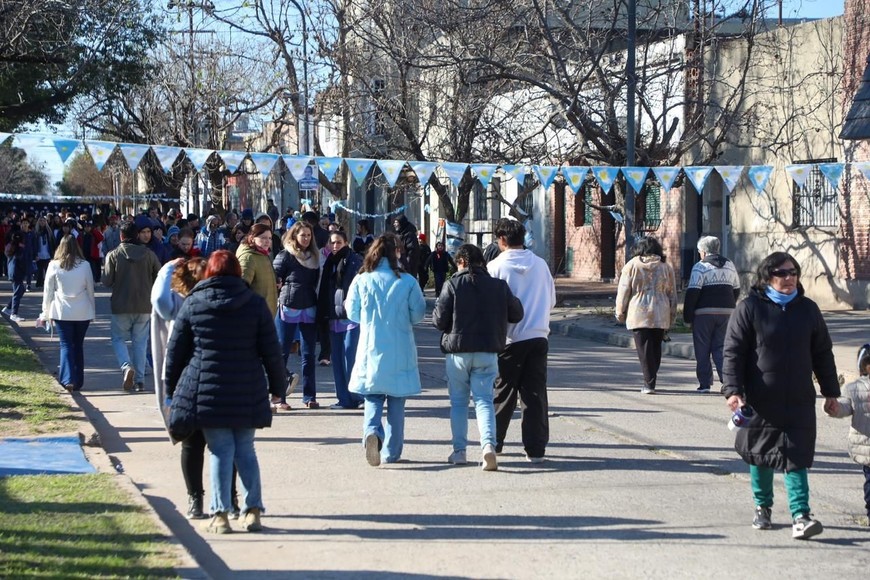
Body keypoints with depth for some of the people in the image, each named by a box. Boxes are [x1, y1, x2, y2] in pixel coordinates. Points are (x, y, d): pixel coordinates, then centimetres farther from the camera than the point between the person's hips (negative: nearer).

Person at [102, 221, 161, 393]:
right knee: (140, 342, 11)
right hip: (144, 305, 2)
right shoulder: (149, 254, -1)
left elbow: (107, 281, -9)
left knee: (118, 338, 12)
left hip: (121, 306, -2)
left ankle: (126, 366, -15)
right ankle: (140, 380, 10)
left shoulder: (114, 255, -8)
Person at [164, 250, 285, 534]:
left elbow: (175, 350, 6)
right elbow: (271, 351, 2)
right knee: (245, 450, 12)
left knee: (220, 451, 3)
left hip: (206, 391, -1)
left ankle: (221, 514, 0)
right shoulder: (255, 303, 1)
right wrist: (277, 386, 12)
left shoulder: (193, 303, 1)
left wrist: (171, 387, 16)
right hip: (247, 393, 1)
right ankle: (253, 510, 11)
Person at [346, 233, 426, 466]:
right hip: (400, 352, -1)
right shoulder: (407, 281, -8)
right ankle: (391, 451, 14)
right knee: (396, 403, 11)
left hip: (371, 350, 1)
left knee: (373, 399, 10)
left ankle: (371, 431, -18)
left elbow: (353, 314, 5)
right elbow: (418, 315, 0)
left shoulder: (361, 280, -5)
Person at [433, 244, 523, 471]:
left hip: (458, 352, -1)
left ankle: (459, 451, 15)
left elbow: (439, 320, -10)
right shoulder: (499, 286, 1)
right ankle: (488, 444, -19)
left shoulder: (453, 285, -8)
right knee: (484, 400, 3)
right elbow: (516, 314, 8)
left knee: (458, 401, 13)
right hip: (488, 352, 1)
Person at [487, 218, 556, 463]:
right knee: (535, 393, 4)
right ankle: (535, 449, 2)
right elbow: (551, 300, 11)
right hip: (538, 337, 2)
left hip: (509, 339, -2)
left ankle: (494, 443, 22)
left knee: (502, 393, 11)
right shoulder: (540, 264, 2)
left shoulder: (496, 266, -8)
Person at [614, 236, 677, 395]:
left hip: (639, 313, -3)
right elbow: (672, 293, 12)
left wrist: (620, 312, 10)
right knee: (656, 349, 12)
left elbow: (623, 291, 1)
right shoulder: (666, 267, 8)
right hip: (660, 315, 3)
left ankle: (649, 383, -10)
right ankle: (650, 382, 16)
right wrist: (672, 315, 19)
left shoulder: (632, 265, 0)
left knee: (644, 349, -3)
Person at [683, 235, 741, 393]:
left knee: (702, 349, 4)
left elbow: (692, 292, -13)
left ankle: (704, 383, 3)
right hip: (726, 311, 5)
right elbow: (736, 289, 18)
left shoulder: (700, 266, -8)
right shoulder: (730, 265, 12)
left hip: (704, 312, -5)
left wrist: (687, 315, -9)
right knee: (720, 347, 10)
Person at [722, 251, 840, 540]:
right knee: (760, 454, 10)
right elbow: (733, 352, -6)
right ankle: (762, 506, 29)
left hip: (799, 402, 2)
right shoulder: (749, 308, -4)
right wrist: (733, 390, -14)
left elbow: (822, 353, 15)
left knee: (796, 458, -4)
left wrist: (831, 391, 15)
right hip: (760, 401, -2)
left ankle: (800, 516, -6)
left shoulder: (807, 309, 7)